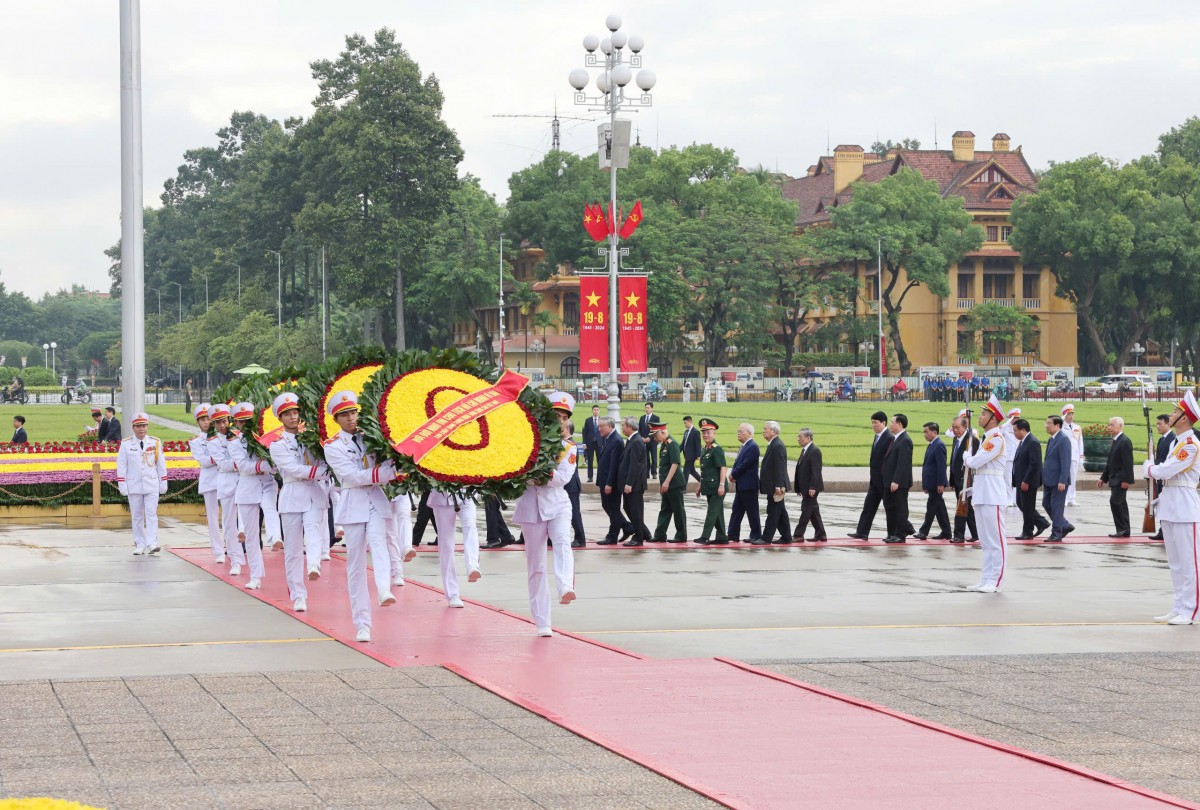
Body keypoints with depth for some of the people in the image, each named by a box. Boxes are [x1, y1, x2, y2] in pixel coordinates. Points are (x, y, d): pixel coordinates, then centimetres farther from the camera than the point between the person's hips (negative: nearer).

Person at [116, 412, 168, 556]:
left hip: (152, 486, 0)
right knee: (137, 516, 5)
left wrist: (163, 484, 8)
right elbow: (121, 466, 1)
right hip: (134, 486, 0)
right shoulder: (126, 445, 0)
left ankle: (152, 544, -15)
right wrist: (122, 486, -4)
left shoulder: (155, 443, 4)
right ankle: (140, 545, 11)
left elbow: (161, 465, 9)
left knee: (151, 514, -9)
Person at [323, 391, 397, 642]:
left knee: (377, 540, -28)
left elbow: (383, 462, 24)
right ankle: (362, 624, 2)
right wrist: (391, 471, -15)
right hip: (353, 504, -2)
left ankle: (384, 591, -50)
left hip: (377, 501, 2)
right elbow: (355, 477, -10)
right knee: (356, 564, -2)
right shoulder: (333, 447, 1)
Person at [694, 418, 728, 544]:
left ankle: (705, 537, -11)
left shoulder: (717, 449, -12)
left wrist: (721, 485, -24)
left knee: (712, 512, -8)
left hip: (716, 488, -9)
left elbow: (723, 468, -18)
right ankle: (721, 538, 17)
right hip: (708, 488, 9)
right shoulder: (704, 450, 15)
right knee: (717, 513, 12)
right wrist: (700, 486, 23)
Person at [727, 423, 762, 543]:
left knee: (752, 511, -2)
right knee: (736, 510, 10)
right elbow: (738, 463, 17)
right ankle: (733, 535, 13)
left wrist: (733, 474, -11)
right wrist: (733, 475, -1)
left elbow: (745, 464, -21)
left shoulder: (753, 447, -15)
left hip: (749, 485, -10)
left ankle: (756, 536, 5)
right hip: (741, 485, 10)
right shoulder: (744, 446, 15)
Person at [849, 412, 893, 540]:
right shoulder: (877, 437, 12)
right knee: (869, 505, 5)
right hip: (875, 480, 9)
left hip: (885, 481, -9)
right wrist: (871, 479, 17)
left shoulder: (890, 438, -16)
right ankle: (862, 532, 6)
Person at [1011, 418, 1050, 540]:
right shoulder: (1022, 442, 12)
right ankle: (1041, 523, 24)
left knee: (1027, 507, -1)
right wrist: (1015, 479, 13)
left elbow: (1034, 464, -22)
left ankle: (1027, 532, 10)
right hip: (1021, 480, 10)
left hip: (1028, 482, -10)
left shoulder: (1033, 442, -18)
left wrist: (1026, 481, -23)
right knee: (1021, 504, 15)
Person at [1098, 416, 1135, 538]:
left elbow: (1127, 462, -20)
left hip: (1120, 480, -10)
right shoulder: (1116, 441, 16)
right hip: (1114, 479, 10)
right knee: (1121, 504, 10)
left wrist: (1126, 480, -23)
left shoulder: (1125, 441, -14)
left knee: (1115, 501, -15)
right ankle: (1124, 531, 13)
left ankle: (1122, 529, -11)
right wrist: (1103, 478, 20)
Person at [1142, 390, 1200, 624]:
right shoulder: (1176, 442, 15)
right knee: (1174, 561, 12)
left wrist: (1149, 468, -1)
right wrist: (1160, 500, 15)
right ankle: (1178, 608, 18)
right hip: (1170, 508, 10)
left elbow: (1166, 471, -20)